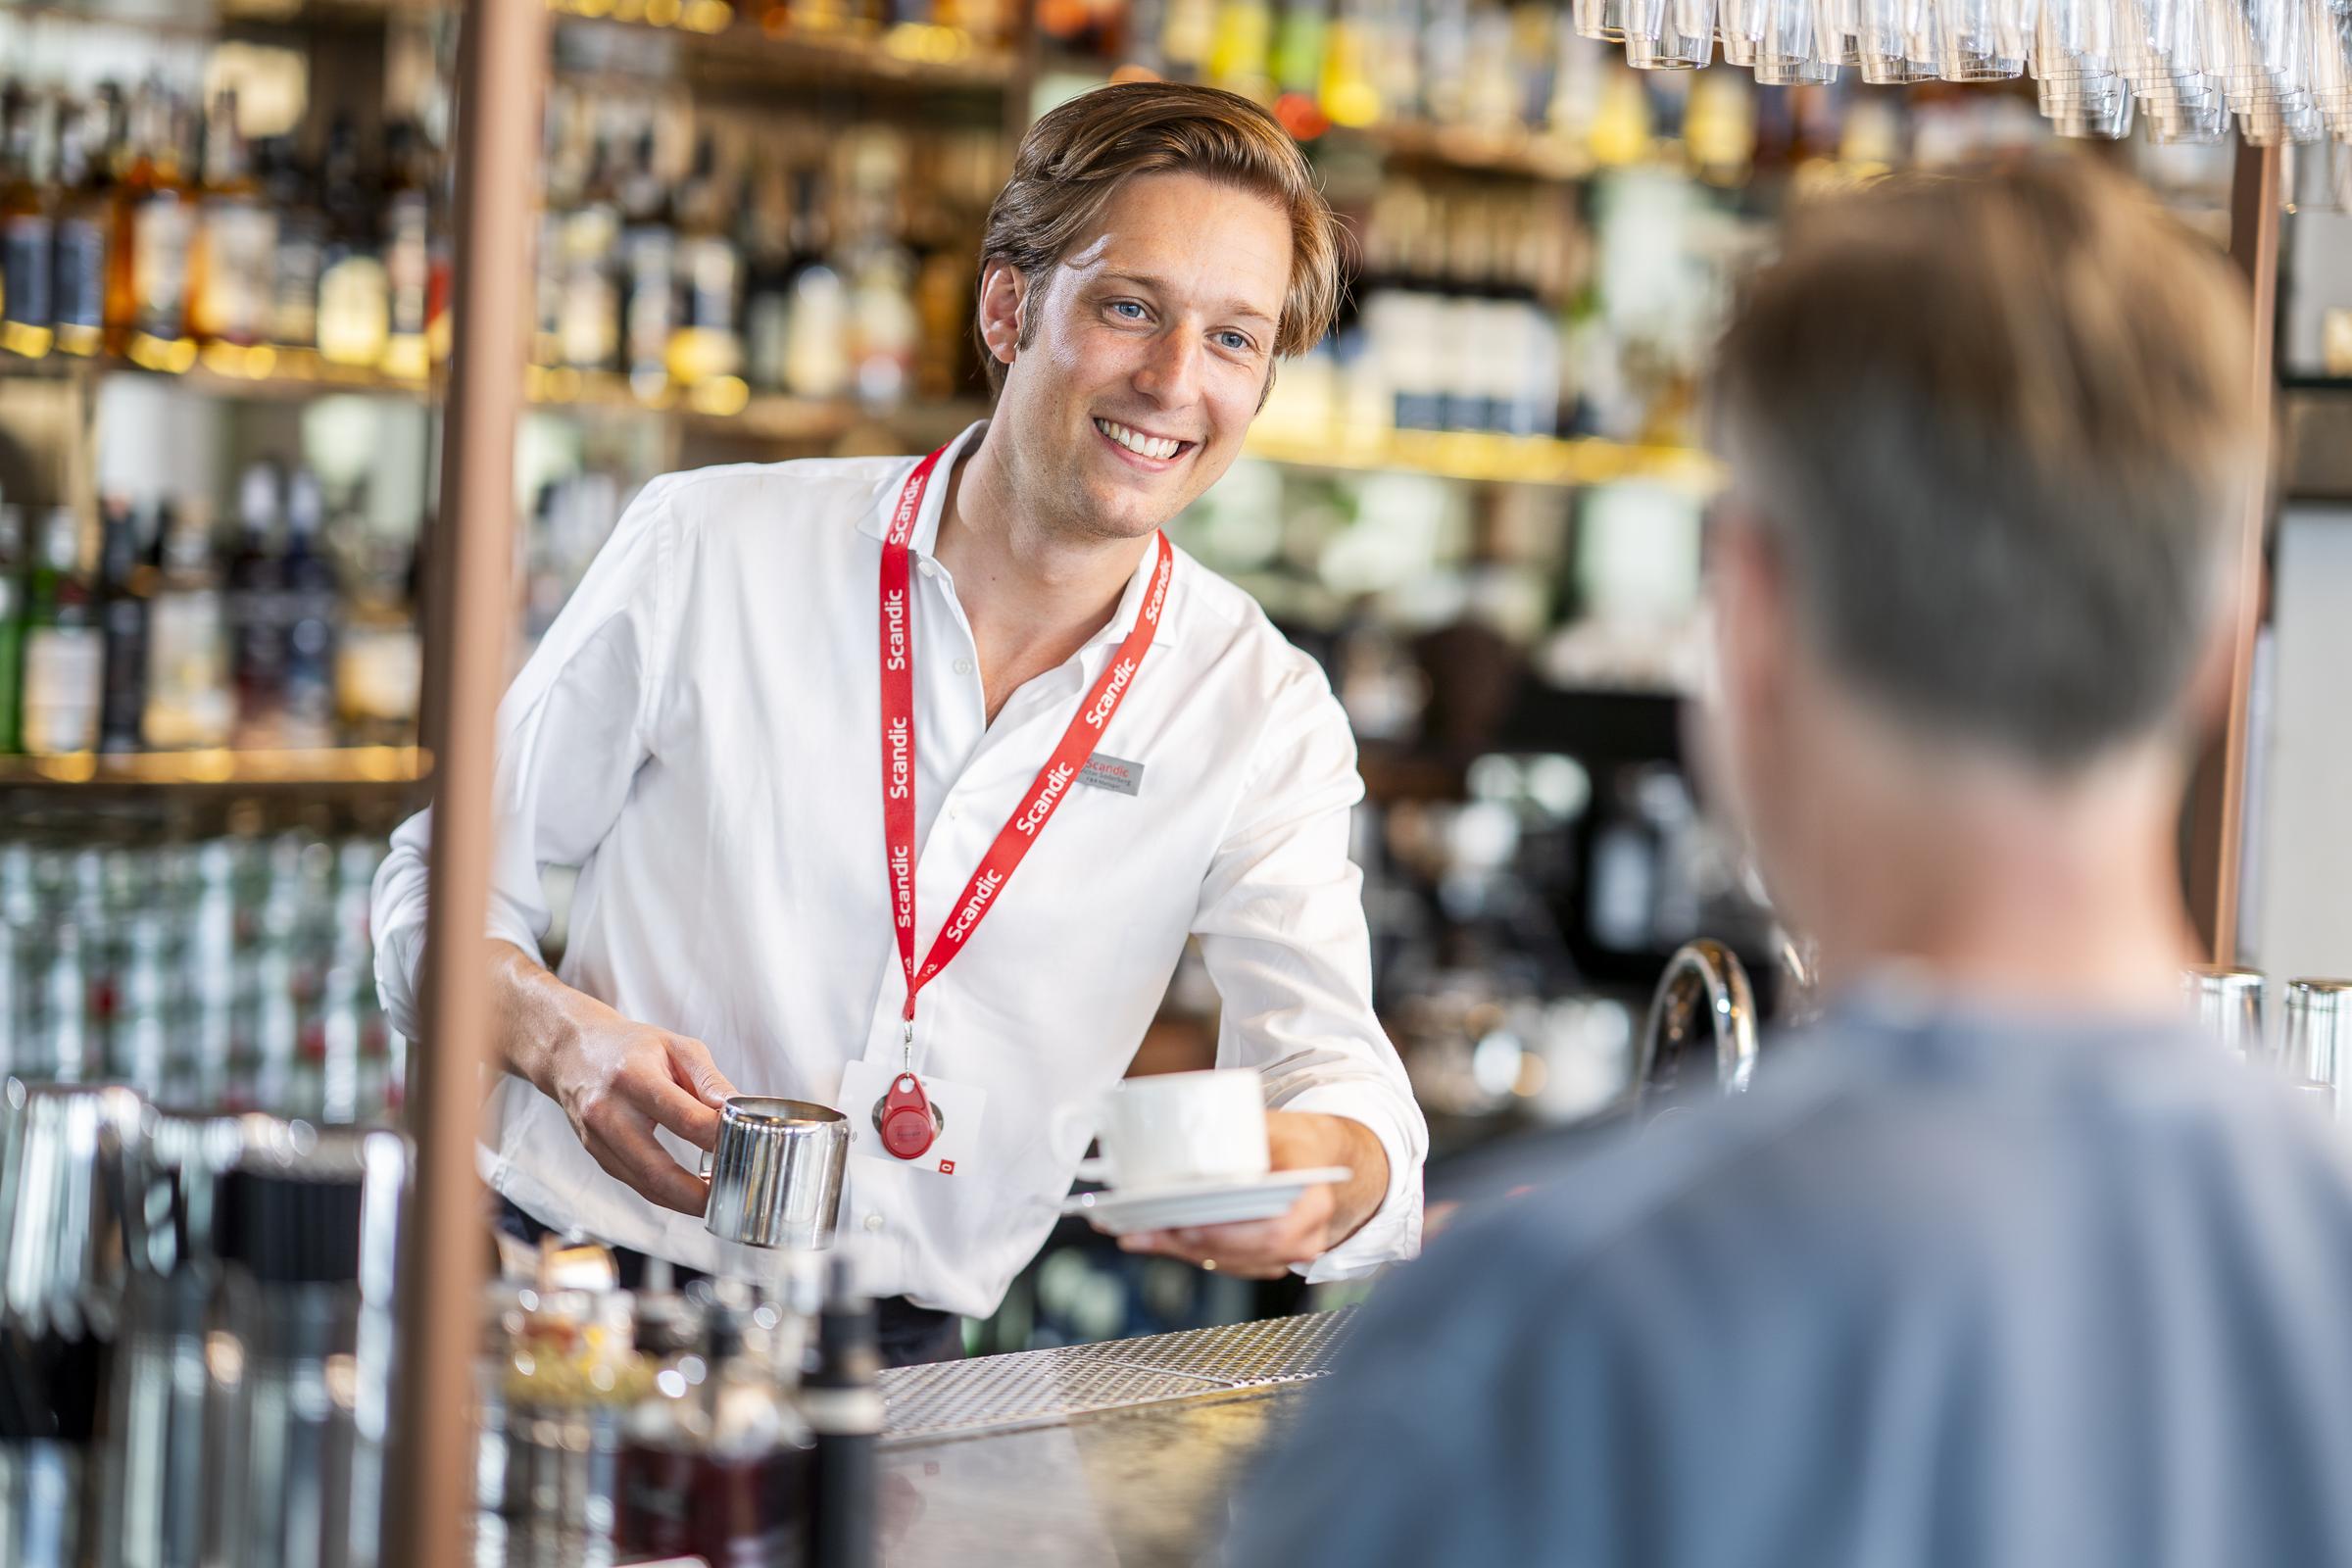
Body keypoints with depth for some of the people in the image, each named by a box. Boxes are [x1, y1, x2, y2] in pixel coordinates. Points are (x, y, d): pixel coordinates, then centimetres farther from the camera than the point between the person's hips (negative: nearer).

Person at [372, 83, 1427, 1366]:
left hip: (891, 1357, 4)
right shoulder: (713, 548, 2)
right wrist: (567, 1039, -14)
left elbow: (1332, 1061, -6)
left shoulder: (1262, 713, 5)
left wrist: (1328, 1171, -31)